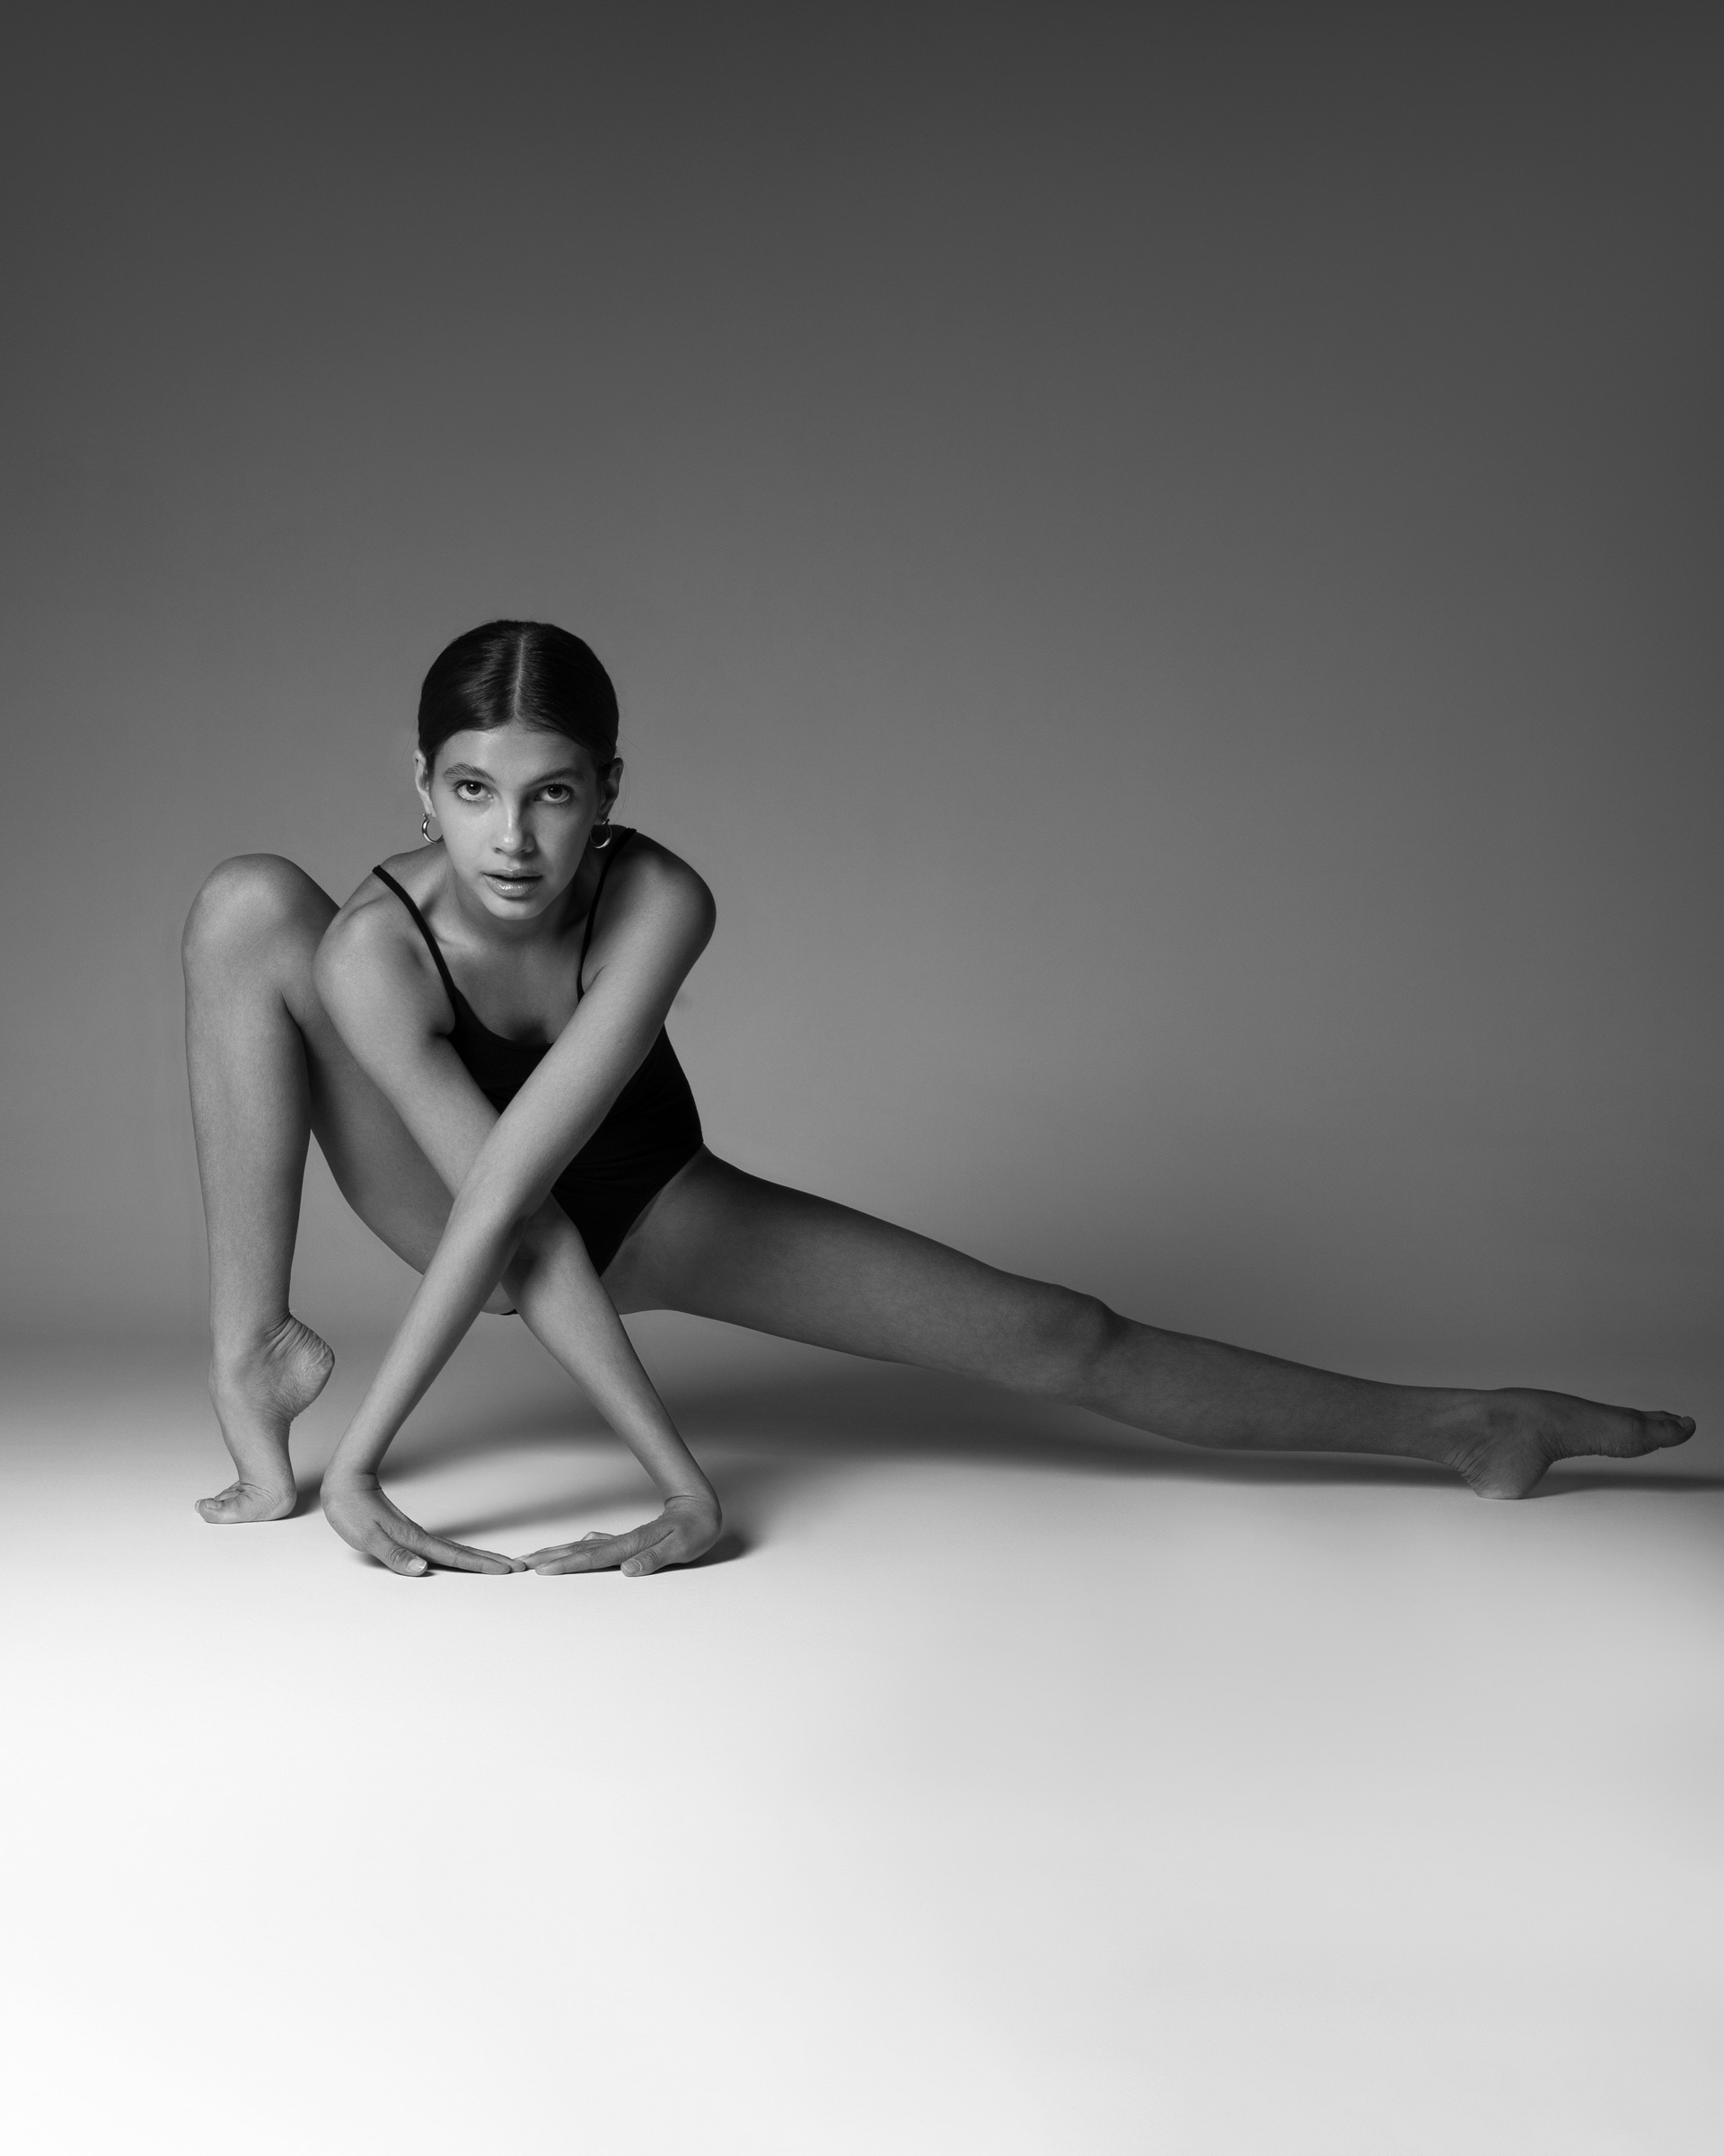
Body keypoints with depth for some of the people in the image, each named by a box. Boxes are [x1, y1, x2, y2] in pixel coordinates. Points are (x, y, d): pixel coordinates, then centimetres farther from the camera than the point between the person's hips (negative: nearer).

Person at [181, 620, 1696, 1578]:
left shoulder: (656, 903, -35)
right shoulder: (376, 947, -33)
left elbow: (526, 1182, -41)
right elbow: (516, 1226, -35)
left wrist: (362, 1457, -42)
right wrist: (677, 1478, -40)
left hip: (646, 1209, 0)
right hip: (459, 1205, 0)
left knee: (1059, 1343, -9)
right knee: (248, 902, -28)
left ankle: (1461, 1427, 5)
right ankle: (252, 1354, -17)